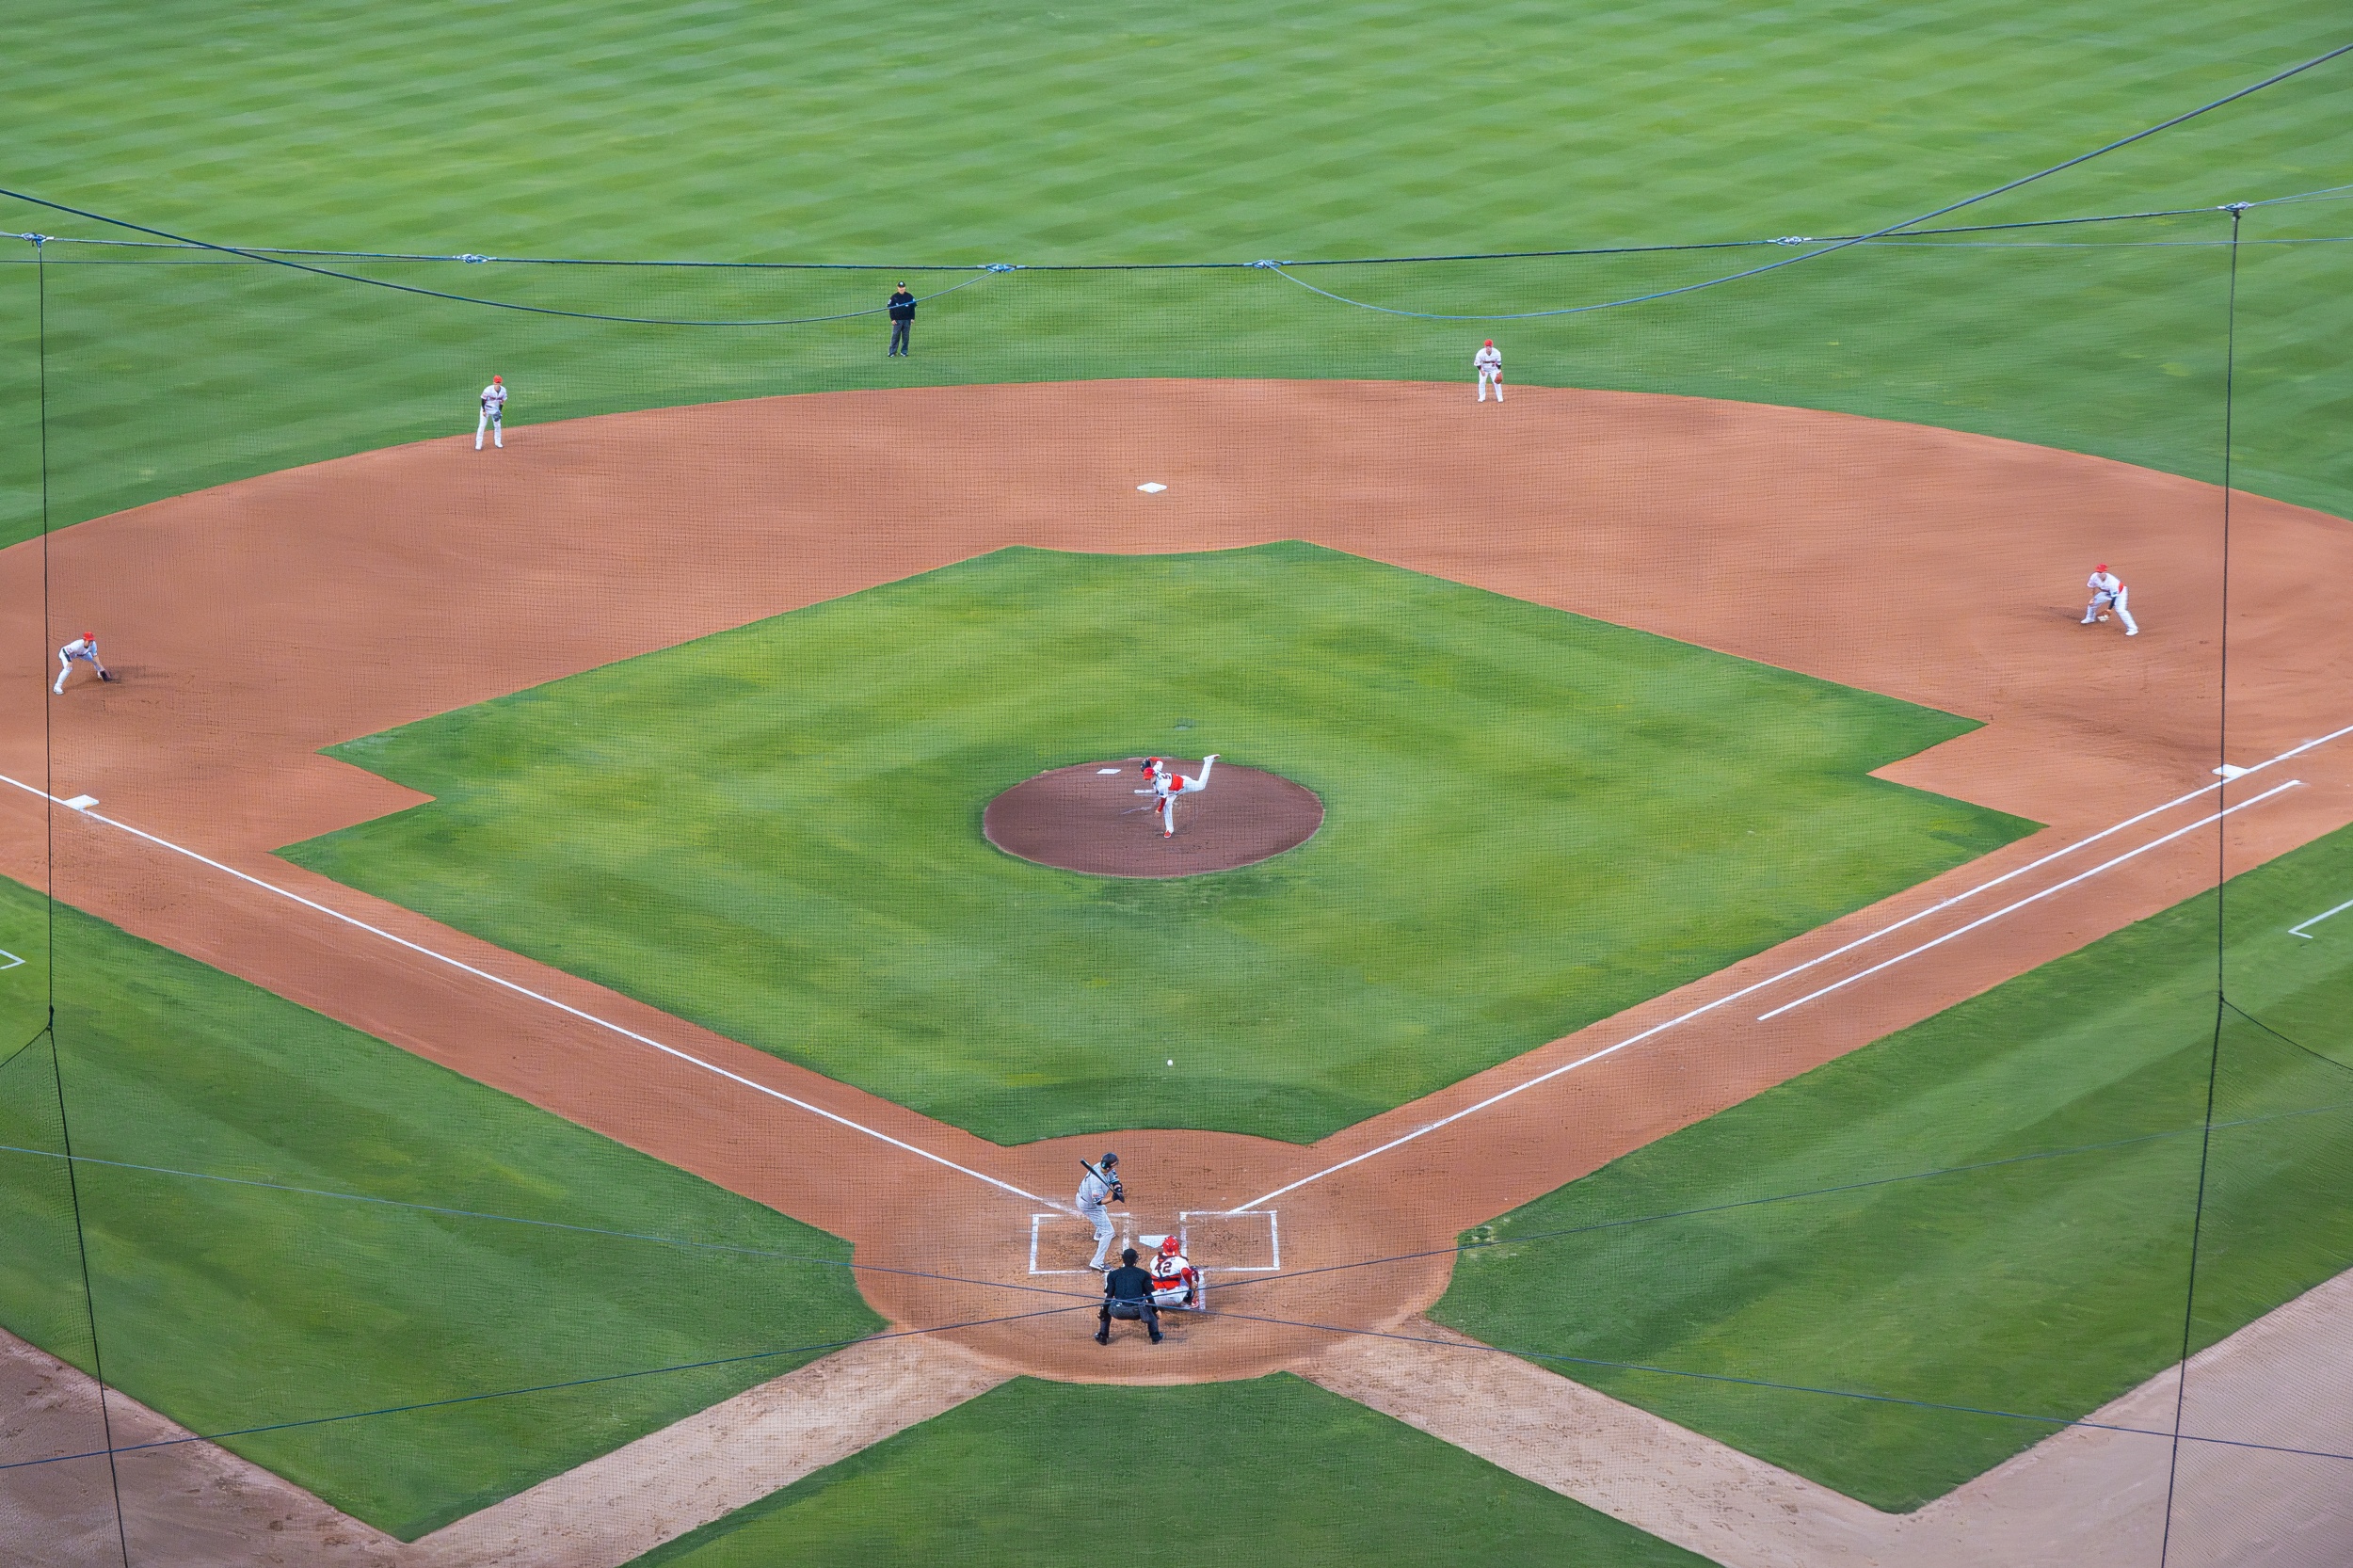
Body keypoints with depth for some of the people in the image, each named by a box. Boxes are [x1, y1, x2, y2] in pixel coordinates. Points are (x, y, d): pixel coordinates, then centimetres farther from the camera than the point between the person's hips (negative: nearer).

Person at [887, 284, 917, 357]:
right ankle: (892, 351, 2)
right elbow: (891, 308, 3)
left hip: (907, 320, 1)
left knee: (905, 336, 4)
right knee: (895, 336, -2)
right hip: (897, 320, -1)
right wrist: (892, 319, -5)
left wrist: (912, 318, 1)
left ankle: (904, 351, 11)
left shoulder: (909, 297, 5)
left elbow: (913, 308, 8)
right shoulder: (894, 297, 2)